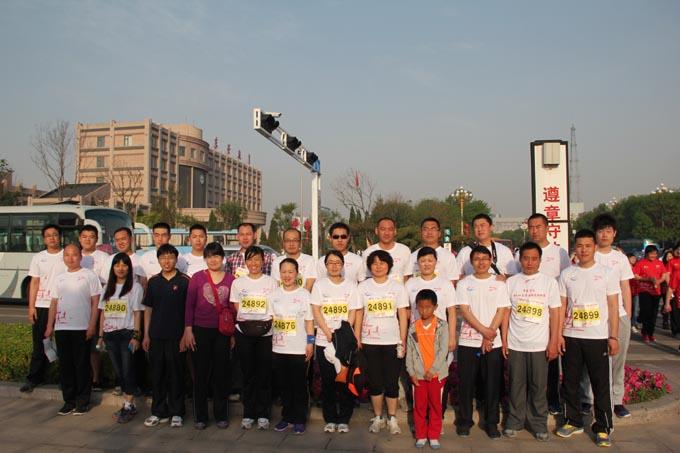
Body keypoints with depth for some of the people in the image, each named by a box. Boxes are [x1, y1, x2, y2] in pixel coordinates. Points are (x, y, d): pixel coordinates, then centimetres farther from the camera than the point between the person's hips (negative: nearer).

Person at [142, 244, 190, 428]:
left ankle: (176, 413, 16)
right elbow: (148, 308, 11)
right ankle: (159, 412, 23)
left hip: (176, 336, -3)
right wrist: (146, 335, 7)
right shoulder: (153, 281, 7)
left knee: (176, 374, 4)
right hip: (156, 336, 3)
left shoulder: (184, 281, -4)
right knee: (157, 374, 10)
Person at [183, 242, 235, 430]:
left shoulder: (230, 279, 2)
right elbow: (189, 305, 0)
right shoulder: (197, 277, -1)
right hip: (201, 330, -1)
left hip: (222, 332, 1)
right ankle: (200, 416, 18)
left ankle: (221, 415, 19)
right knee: (201, 373, 6)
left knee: (221, 373, 7)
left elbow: (233, 308, 6)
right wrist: (188, 329, -4)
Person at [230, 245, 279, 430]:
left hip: (266, 333, -1)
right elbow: (237, 310, 8)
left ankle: (263, 415, 12)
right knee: (248, 373, 5)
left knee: (264, 374, 1)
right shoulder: (238, 283, 9)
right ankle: (248, 414, 15)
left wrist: (266, 324, -12)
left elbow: (275, 310, 4)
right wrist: (246, 324, -8)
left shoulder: (271, 283, 5)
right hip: (243, 333, 1)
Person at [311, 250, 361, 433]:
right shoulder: (319, 285, 4)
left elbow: (353, 313, 0)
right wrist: (328, 333, -12)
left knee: (345, 381, 1)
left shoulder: (351, 286, 5)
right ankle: (330, 419, 17)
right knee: (327, 382, 5)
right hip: (324, 341, 0)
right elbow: (316, 311, -2)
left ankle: (344, 420, 13)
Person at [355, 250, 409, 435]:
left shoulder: (398, 287, 2)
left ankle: (392, 418, 18)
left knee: (392, 381, 3)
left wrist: (403, 340, -2)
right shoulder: (363, 287, 3)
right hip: (370, 342, 1)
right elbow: (359, 313, 4)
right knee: (375, 382, 7)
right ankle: (377, 418, 21)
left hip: (392, 341, 0)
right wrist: (357, 338, -2)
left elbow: (403, 315, 2)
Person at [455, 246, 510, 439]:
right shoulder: (464, 284, 3)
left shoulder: (499, 284, 5)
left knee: (492, 383, 6)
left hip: (493, 343, 0)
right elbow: (465, 311, -5)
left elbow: (501, 311, -1)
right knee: (466, 383, 5)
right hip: (468, 341, 0)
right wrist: (484, 330, -15)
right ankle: (464, 421, 18)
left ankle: (491, 422, 19)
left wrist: (489, 336, -9)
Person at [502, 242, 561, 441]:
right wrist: (504, 340, 1)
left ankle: (539, 424, 20)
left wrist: (553, 342, -4)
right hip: (515, 344, 1)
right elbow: (506, 313, 6)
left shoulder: (549, 281, 1)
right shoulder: (511, 282, 4)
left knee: (538, 386, 6)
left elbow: (554, 313, 1)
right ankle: (515, 421, 20)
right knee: (517, 385, 8)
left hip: (539, 344, -1)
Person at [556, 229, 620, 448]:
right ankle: (574, 421, 25)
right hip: (571, 337, 2)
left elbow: (613, 307, 0)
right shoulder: (566, 274, 5)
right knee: (570, 382, 10)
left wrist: (613, 337, -6)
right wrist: (558, 334, 0)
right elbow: (561, 307, 6)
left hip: (598, 337, -2)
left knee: (601, 384, 3)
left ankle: (603, 428, 16)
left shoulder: (607, 273, 0)